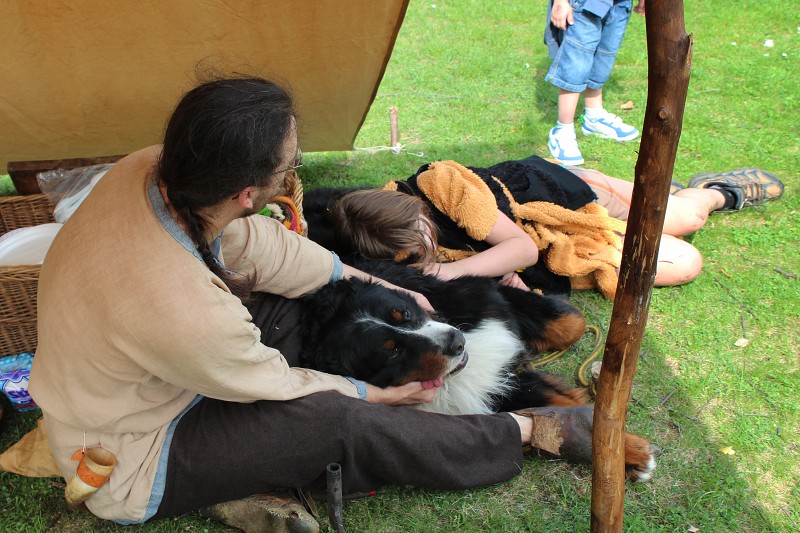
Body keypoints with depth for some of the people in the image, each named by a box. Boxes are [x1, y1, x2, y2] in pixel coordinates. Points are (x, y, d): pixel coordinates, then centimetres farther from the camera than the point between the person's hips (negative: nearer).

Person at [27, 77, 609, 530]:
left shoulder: (149, 170, -21)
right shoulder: (187, 314, -42)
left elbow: (261, 245, -6)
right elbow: (280, 385, -22)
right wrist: (382, 396, -3)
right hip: (123, 468, -7)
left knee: (283, 301, 4)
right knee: (340, 422, -21)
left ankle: (241, 485, 5)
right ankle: (532, 431, -2)